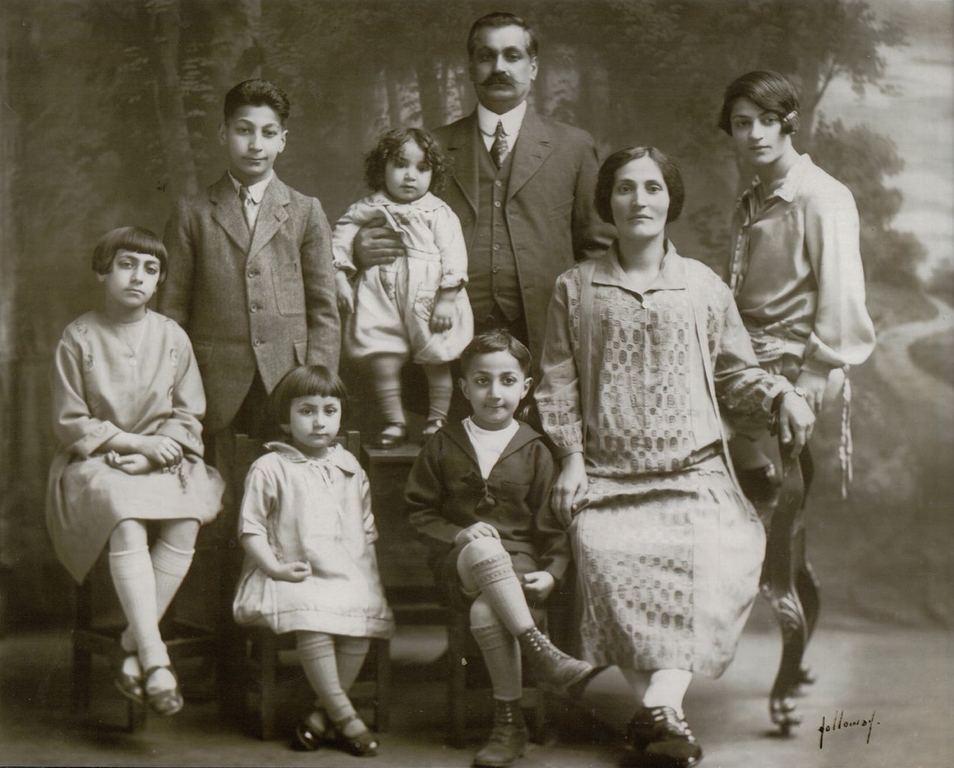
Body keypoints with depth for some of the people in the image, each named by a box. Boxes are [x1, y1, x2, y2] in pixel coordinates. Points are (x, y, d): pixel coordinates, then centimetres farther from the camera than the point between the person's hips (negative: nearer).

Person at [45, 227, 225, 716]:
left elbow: (188, 418, 6)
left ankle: (131, 648, -20)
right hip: (96, 463, -2)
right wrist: (135, 441, -12)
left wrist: (149, 456, -11)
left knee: (186, 520, -30)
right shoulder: (79, 338, -1)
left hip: (161, 464, 3)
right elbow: (70, 424, -3)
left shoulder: (171, 337, 6)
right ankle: (155, 658, -35)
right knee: (126, 524, -35)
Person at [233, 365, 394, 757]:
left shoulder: (350, 470, 18)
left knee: (366, 613, -25)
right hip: (294, 577, -4)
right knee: (313, 620, -33)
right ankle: (343, 716, -20)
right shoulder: (269, 469, 3)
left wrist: (368, 572, 9)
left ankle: (321, 715, -13)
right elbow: (251, 529, 1)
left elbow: (367, 530, 23)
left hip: (347, 577, 4)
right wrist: (275, 567, -13)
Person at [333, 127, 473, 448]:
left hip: (428, 298, -1)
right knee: (383, 363, 1)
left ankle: (438, 420, 23)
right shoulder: (367, 210, 4)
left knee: (437, 362, 8)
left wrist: (446, 299, -13)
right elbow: (339, 238, 8)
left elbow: (454, 256, -6)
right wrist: (340, 278, -3)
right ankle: (395, 422, 15)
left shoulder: (438, 213, -2)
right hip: (381, 299, 1)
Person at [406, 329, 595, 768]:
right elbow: (419, 510, 9)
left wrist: (552, 571, -9)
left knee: (486, 613, -35)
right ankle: (540, 654, -38)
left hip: (518, 560, 0)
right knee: (484, 549, -39)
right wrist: (459, 534, -9)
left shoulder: (534, 451, 8)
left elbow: (552, 521, 7)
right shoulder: (443, 446, 9)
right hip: (459, 562, 1)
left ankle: (509, 722, -22)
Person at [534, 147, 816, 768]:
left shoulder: (703, 286, 12)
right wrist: (571, 457, 3)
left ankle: (659, 708, -31)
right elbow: (559, 382, 13)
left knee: (714, 557, -29)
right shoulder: (577, 288, 12)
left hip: (695, 472, 0)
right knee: (607, 555, -29)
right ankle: (663, 714, -24)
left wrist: (781, 393, -4)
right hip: (609, 478, 0)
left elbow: (735, 373, 15)